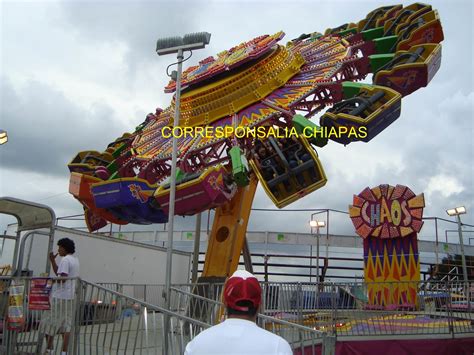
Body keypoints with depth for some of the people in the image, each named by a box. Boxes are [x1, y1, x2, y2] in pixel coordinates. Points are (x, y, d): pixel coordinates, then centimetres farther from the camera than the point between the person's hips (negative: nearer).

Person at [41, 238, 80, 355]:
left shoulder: (65, 260, -13)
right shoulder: (75, 260, 16)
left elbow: (62, 279, -21)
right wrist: (52, 261, 16)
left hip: (60, 297, -8)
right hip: (70, 297, 8)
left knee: (50, 324, 4)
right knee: (66, 325, 6)